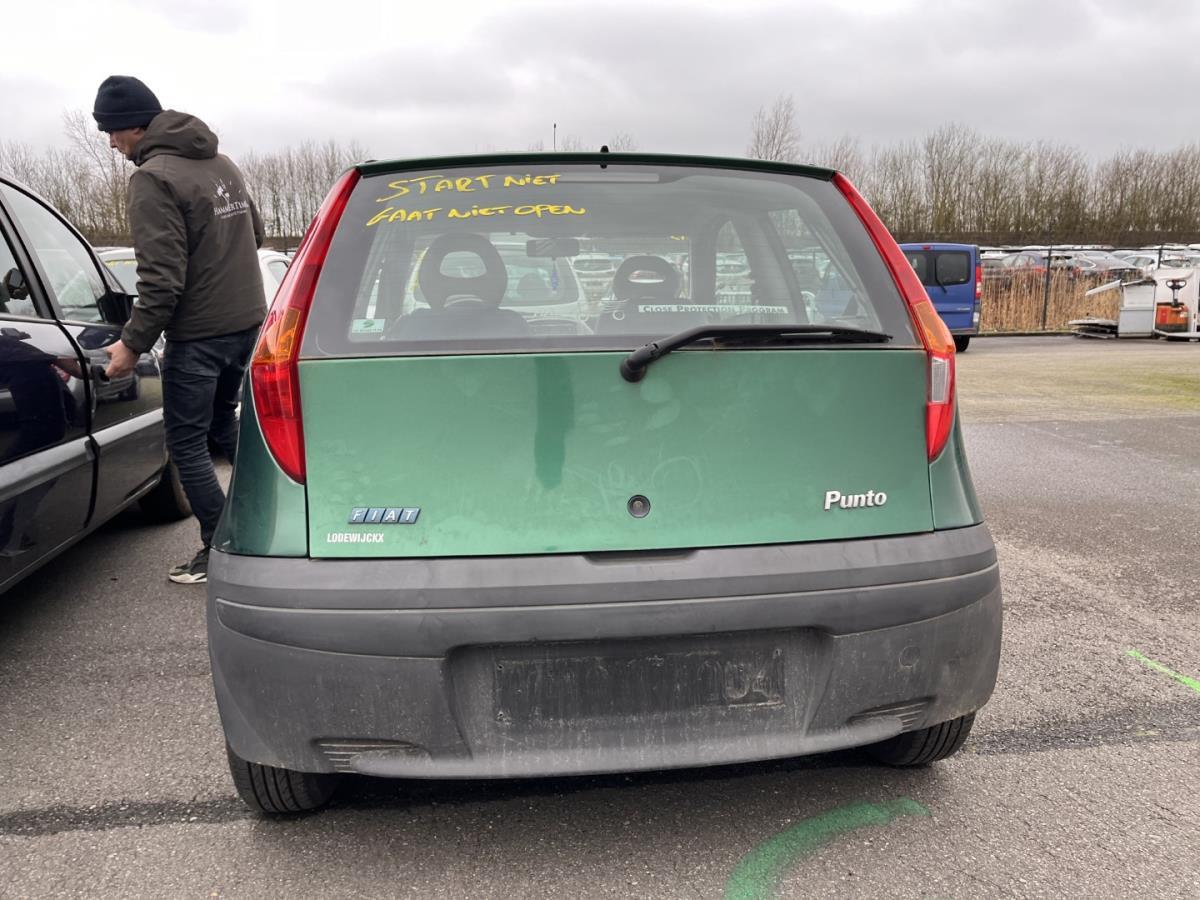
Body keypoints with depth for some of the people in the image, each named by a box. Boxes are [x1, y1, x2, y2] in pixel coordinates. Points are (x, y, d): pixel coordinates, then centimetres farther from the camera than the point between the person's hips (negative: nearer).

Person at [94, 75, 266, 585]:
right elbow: (255, 232, 21)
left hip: (197, 335, -8)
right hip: (248, 322, 8)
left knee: (186, 443, 3)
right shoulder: (221, 164, 10)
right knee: (223, 422, 24)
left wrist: (133, 343, -15)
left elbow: (162, 276, -21)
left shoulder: (154, 177, -16)